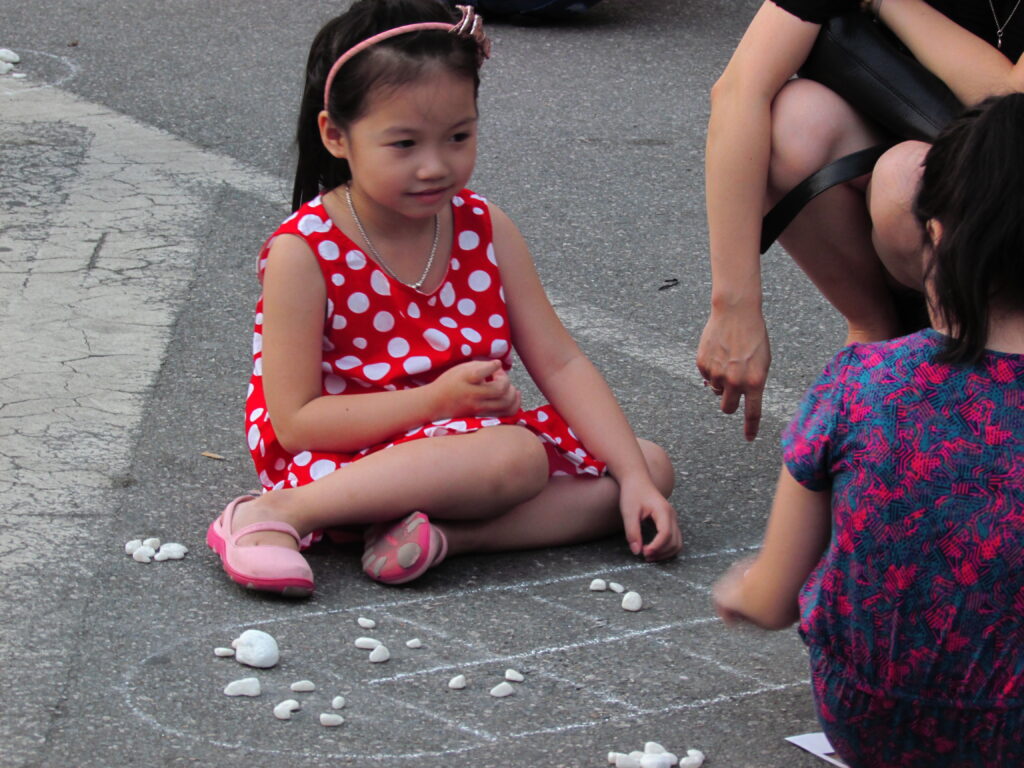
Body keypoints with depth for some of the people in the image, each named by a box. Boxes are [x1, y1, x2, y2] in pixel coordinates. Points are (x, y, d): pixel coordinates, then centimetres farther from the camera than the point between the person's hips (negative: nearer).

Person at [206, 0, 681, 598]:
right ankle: (276, 516, -25)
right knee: (516, 457, -32)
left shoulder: (485, 229, 1)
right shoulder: (305, 254, -15)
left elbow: (560, 363, 1)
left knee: (653, 466, -3)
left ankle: (446, 533, -21)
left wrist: (634, 478, -11)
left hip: (458, 441, 7)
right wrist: (438, 399, -24)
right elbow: (296, 421, -16)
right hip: (346, 457, -7)